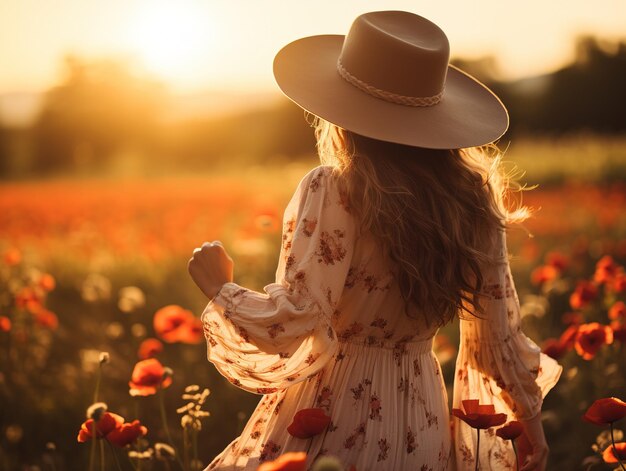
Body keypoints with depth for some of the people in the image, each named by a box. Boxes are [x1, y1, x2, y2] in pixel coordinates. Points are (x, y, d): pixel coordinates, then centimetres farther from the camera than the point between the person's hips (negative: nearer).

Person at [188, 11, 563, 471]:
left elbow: (292, 324, -23)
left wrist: (220, 288, -5)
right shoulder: (473, 195, -3)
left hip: (330, 418, -5)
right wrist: (531, 420, 17)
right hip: (421, 424, 5)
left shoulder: (335, 191, -19)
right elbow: (500, 330, 3)